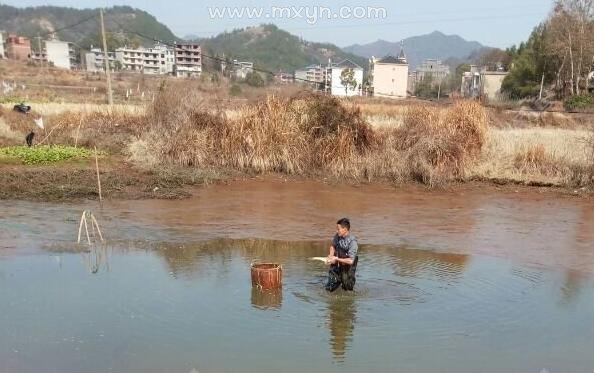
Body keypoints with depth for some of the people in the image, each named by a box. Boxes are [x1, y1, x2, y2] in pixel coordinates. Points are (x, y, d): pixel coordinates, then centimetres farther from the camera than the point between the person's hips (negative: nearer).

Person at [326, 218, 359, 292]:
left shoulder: (352, 242, -26)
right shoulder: (337, 236, -10)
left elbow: (350, 261, -28)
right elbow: (333, 246, 11)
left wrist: (336, 259, -22)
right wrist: (330, 256, -7)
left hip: (347, 268, -4)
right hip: (336, 266, 4)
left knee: (347, 289, 13)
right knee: (329, 289, 9)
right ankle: (339, 280, 36)